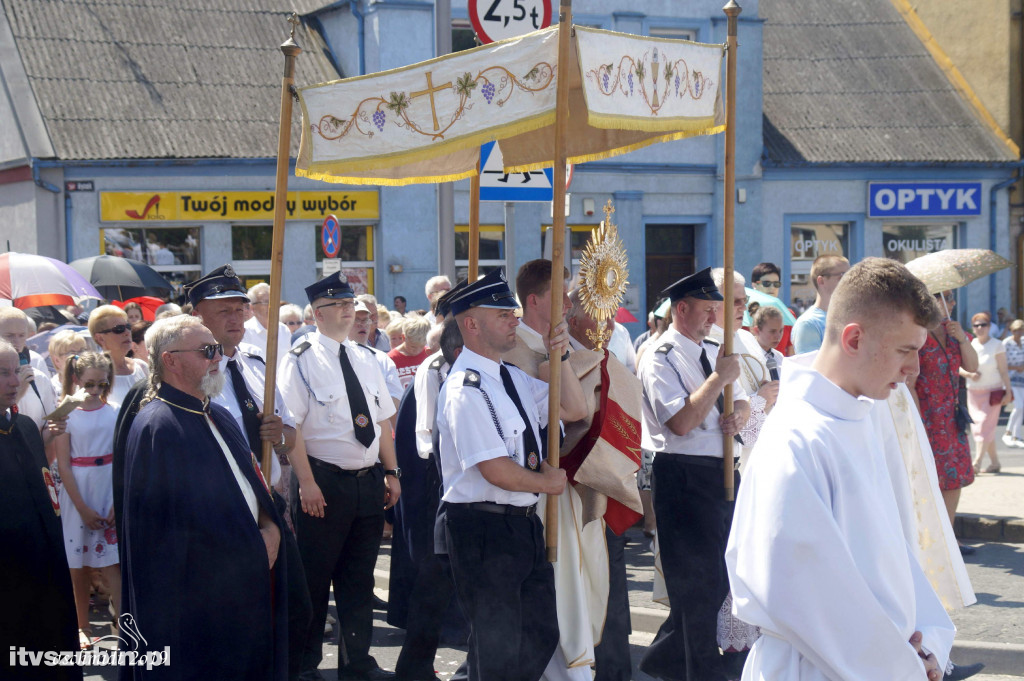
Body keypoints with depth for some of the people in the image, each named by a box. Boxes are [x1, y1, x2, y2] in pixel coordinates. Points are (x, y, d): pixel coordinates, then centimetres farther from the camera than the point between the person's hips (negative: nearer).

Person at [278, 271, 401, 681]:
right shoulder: (302, 361, -9)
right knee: (314, 577, 3)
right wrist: (307, 482, -20)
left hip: (368, 481, 6)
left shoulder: (365, 360, 12)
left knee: (360, 577, 13)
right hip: (323, 482, -6)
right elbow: (290, 426, -15)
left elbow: (383, 422, 15)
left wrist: (391, 473, 9)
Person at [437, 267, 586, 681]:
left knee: (541, 635, 15)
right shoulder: (467, 389, -19)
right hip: (483, 529, -9)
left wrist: (558, 358, 0)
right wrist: (548, 483, -7)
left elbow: (574, 410, 14)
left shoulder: (513, 378, 10)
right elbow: (496, 470, -23)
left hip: (524, 524, 9)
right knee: (498, 646, 1)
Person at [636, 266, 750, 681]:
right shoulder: (660, 359, -12)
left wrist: (738, 416, -4)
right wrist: (720, 378, -22)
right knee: (699, 581, -1)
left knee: (719, 577, 15)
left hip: (723, 471, 9)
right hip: (684, 476, -9)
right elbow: (681, 422, -22)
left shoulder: (714, 351, 14)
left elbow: (740, 402, 19)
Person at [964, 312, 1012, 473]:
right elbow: (959, 368, 7)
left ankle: (977, 463, -16)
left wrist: (1008, 392, -12)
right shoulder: (969, 345, 5)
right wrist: (969, 374, -14)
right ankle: (995, 463, 18)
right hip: (973, 392, 5)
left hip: (992, 393, -5)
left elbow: (1003, 371, -7)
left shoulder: (997, 346, -6)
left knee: (984, 427, -12)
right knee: (977, 427, 6)